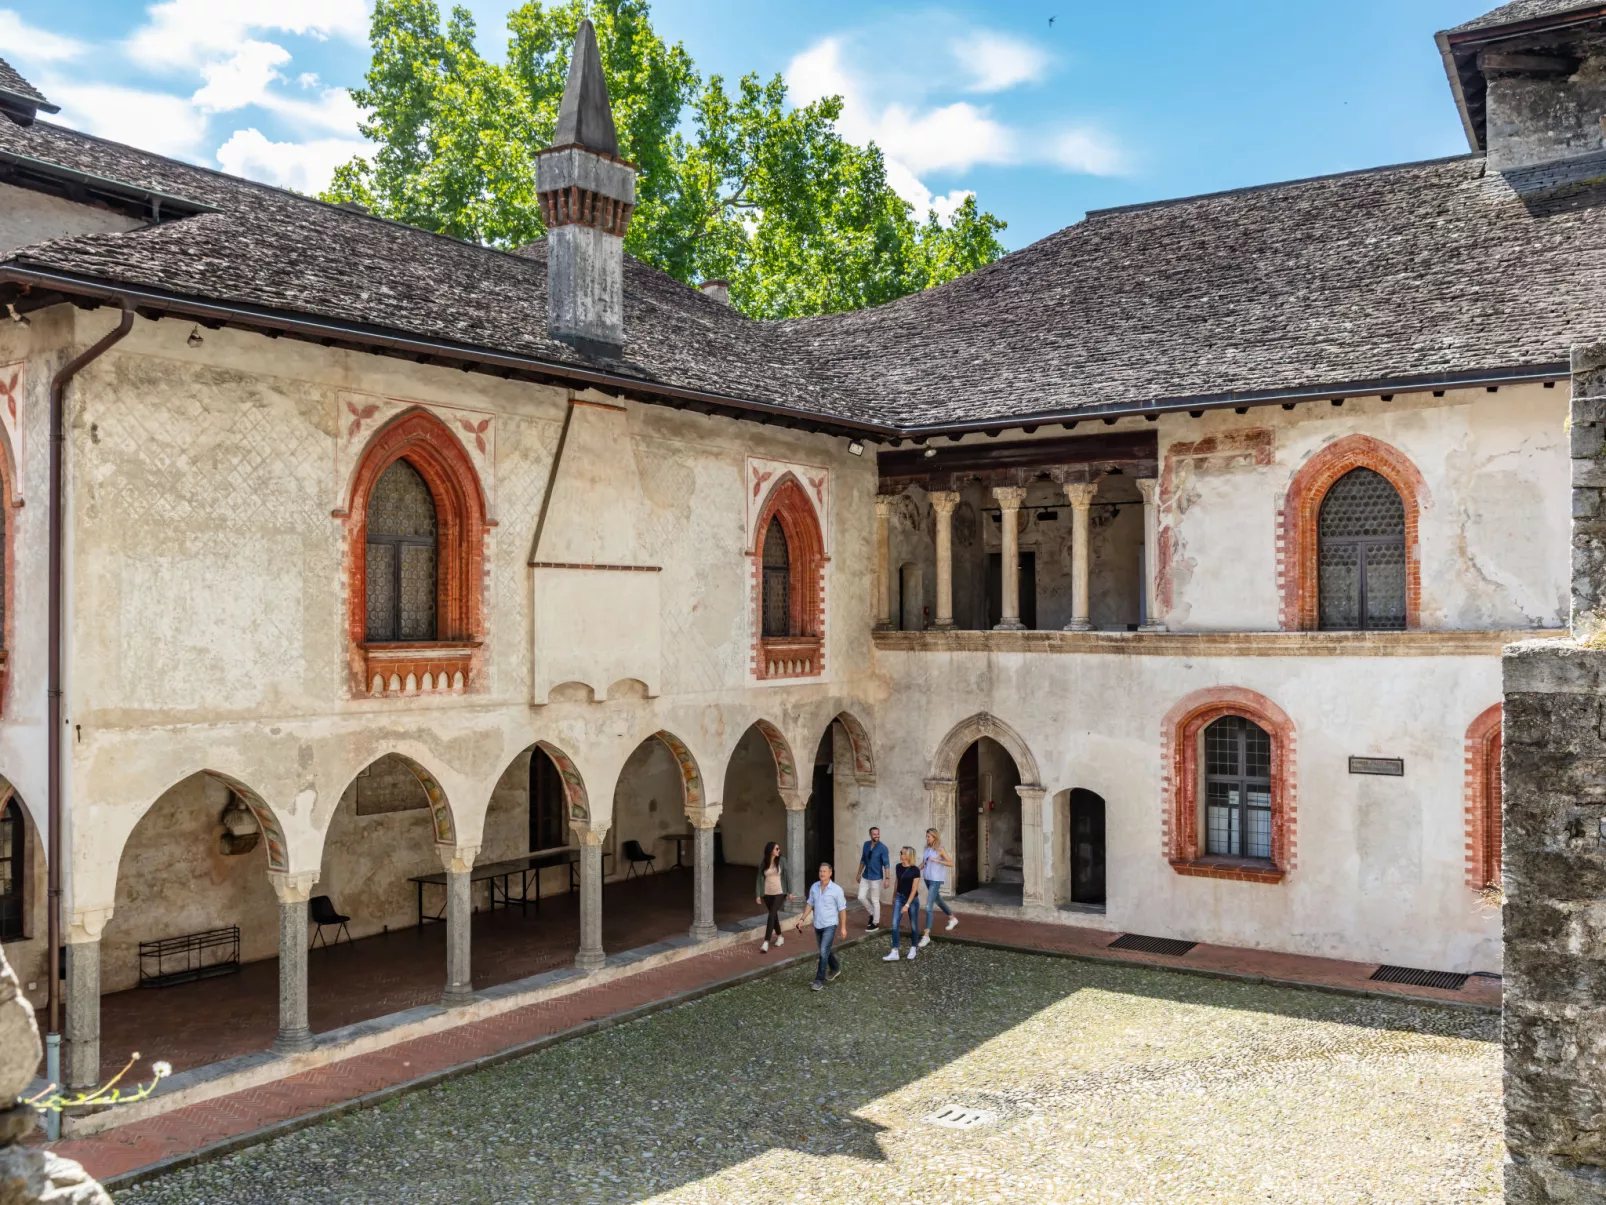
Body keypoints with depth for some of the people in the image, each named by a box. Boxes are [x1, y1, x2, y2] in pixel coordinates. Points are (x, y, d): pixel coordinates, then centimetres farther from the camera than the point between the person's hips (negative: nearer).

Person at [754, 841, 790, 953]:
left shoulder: (781, 860, -4)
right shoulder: (763, 864, 1)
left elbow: (787, 875, -1)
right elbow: (760, 879, 2)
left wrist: (790, 892, -1)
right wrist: (759, 895, -3)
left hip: (779, 893, -3)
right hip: (767, 894, 3)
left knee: (772, 915, -13)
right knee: (774, 915, 14)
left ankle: (766, 942, -15)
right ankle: (780, 937, 35)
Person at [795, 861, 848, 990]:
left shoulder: (836, 890, -15)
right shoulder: (814, 887, -1)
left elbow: (842, 909, -9)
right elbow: (810, 904, 9)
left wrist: (843, 927, -8)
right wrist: (802, 919, 1)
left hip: (830, 925, -6)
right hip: (817, 925, 6)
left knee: (824, 952, -12)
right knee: (825, 951, 19)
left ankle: (819, 980, -4)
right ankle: (835, 969, 44)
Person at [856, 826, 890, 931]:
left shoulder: (883, 848, -15)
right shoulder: (866, 844, 2)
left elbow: (886, 864, -15)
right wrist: (859, 873, 16)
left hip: (876, 878, -6)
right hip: (865, 876, 6)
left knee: (875, 900, 2)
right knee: (861, 897, 5)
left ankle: (875, 923, 14)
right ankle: (872, 914, 27)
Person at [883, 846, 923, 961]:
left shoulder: (915, 870, -17)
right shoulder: (898, 867, -2)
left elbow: (914, 889, -16)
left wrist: (907, 905, -20)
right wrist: (894, 897, 23)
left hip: (912, 899, -4)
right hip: (899, 898, 5)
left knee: (913, 926, 9)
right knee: (895, 924, -5)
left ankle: (913, 949, 29)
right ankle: (894, 953, -4)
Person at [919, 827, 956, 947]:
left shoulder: (940, 849, -11)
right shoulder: (926, 849, 6)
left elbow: (950, 863, -14)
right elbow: (923, 863, 12)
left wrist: (936, 860, -23)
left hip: (936, 880, -7)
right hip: (927, 879, 7)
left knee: (928, 906, -13)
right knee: (938, 901, 25)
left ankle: (926, 935, -13)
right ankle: (953, 918, 49)